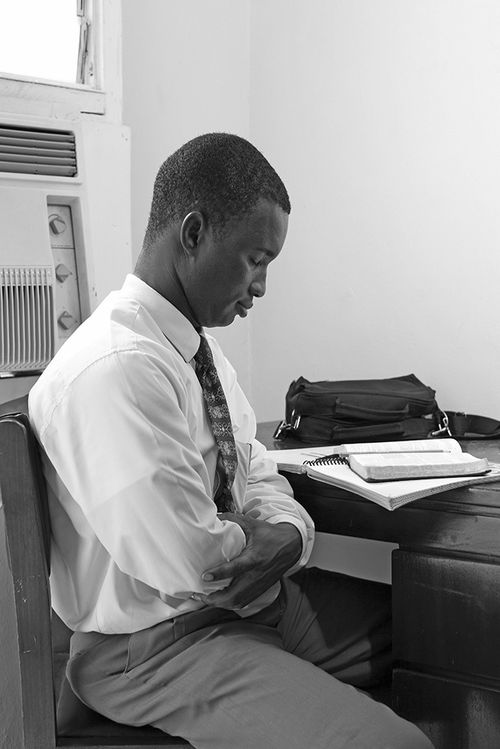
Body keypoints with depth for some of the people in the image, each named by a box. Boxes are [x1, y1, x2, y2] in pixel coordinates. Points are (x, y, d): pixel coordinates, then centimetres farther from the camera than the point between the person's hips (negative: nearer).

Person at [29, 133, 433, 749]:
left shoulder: (198, 344, 5)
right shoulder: (114, 369, -27)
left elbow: (256, 473, 10)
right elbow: (190, 564, -28)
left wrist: (289, 533, -10)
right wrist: (255, 542, -8)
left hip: (244, 597, 9)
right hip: (152, 648, -9)